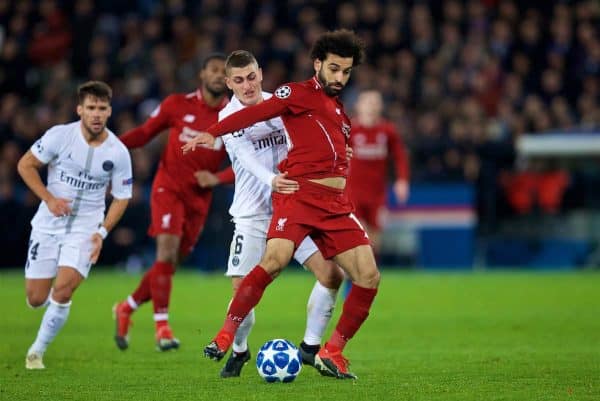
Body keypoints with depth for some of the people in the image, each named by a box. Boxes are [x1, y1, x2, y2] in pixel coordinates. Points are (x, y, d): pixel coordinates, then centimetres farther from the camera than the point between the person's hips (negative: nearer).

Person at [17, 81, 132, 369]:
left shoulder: (118, 152, -7)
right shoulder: (60, 135, -10)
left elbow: (121, 197, 4)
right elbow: (25, 165, -2)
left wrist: (103, 231, -8)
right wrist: (49, 199, -13)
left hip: (85, 229, -1)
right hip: (47, 225, 1)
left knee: (63, 289, -20)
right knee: (36, 299, 0)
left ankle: (37, 352, -1)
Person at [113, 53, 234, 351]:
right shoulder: (177, 105, -2)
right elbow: (145, 132, 6)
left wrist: (216, 179, -15)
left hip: (199, 199, 3)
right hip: (169, 187, -3)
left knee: (170, 264, 6)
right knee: (167, 249, -21)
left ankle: (126, 309, 29)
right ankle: (162, 325, -15)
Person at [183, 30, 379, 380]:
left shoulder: (341, 108, 23)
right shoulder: (298, 94, 3)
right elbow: (255, 113, -7)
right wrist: (212, 133, -15)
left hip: (337, 204, 7)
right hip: (300, 193, -7)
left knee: (369, 277, -3)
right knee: (276, 259, -27)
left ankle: (332, 353, 8)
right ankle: (226, 336, -18)